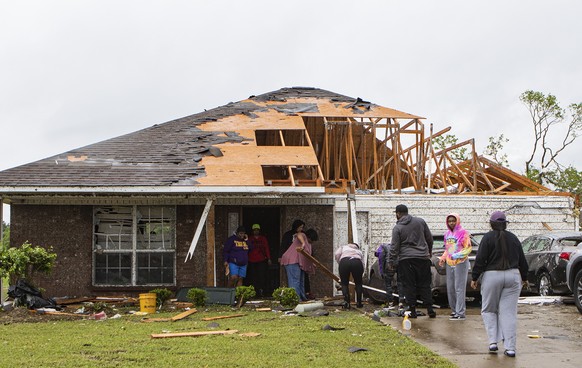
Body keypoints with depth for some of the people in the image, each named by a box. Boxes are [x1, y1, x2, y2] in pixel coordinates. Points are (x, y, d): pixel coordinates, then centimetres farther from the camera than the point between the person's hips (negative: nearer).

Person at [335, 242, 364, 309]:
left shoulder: (343, 247, 35)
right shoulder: (359, 251, 38)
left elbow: (337, 254, 13)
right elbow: (362, 265, 29)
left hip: (344, 262, -1)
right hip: (357, 263, 1)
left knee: (344, 284, 15)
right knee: (358, 283, 21)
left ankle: (346, 303, 8)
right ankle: (359, 303, 23)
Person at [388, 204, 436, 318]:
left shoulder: (397, 228, -4)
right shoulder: (420, 221, 5)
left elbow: (394, 247, -6)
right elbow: (430, 238, 12)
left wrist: (391, 262, 3)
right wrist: (429, 251, 27)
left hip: (406, 259, -3)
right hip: (423, 258, 3)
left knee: (408, 285, 3)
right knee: (424, 284, 9)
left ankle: (412, 310, 1)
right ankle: (430, 309, 6)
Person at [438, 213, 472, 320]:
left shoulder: (463, 233, -6)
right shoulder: (447, 234, 14)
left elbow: (468, 248, -9)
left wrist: (457, 255, -20)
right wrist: (443, 258, 10)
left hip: (460, 263, -7)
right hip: (449, 263, 7)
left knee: (459, 288, -9)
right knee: (450, 288, 8)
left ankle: (460, 313, -9)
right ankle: (454, 310, 20)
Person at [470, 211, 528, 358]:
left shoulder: (488, 238, -4)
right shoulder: (513, 238, 9)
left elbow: (480, 260, -9)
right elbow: (522, 260, 15)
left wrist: (474, 278, -1)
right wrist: (524, 277, 28)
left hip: (492, 276, -3)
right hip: (512, 275, 3)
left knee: (488, 310, 12)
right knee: (509, 312, 3)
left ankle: (493, 341, 0)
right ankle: (510, 347, -2)